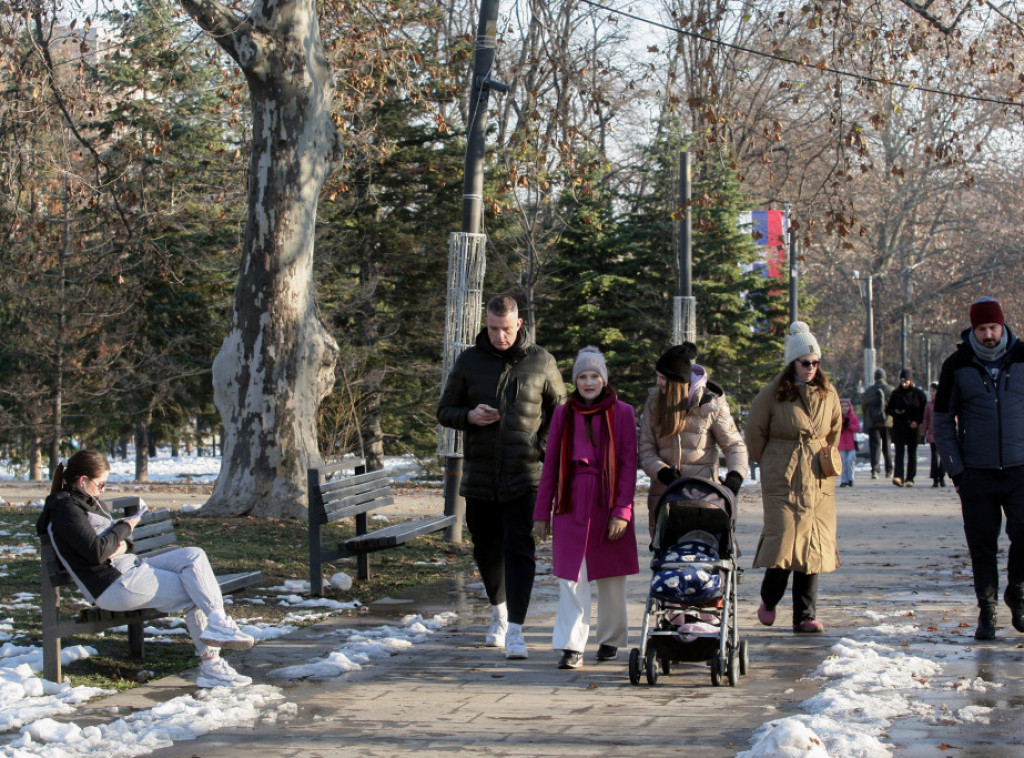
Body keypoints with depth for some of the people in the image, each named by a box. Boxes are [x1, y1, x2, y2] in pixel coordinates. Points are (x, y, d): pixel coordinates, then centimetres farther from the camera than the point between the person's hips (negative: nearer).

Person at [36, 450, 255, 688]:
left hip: (129, 566, 10)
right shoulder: (66, 509, -13)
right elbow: (96, 552, -23)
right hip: (113, 586, -10)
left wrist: (122, 544, -4)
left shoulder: (89, 501, 19)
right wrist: (124, 528, -8)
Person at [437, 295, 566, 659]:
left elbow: (560, 410, 12)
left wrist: (545, 445, -5)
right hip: (479, 475, 3)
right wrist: (470, 416, -12)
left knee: (519, 549, -13)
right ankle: (499, 612, 37)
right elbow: (445, 410, 10)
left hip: (524, 475, -3)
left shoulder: (540, 361, 2)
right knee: (486, 549, 14)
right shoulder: (469, 361, 5)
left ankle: (515, 629, -14)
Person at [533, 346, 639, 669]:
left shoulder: (622, 413, 2)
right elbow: (551, 464, 10)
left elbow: (629, 464, -1)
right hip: (571, 504, 1)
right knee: (571, 576, -7)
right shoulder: (563, 414, 7)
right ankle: (571, 647, -8)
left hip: (608, 504, -1)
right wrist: (542, 513, 8)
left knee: (611, 577, 8)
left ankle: (611, 639, 24)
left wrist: (622, 511, -10)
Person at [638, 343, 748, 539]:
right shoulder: (654, 401, 7)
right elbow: (646, 449, 6)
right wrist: (661, 471, -15)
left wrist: (735, 474, -16)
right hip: (663, 492, 3)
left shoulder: (710, 403, -1)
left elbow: (734, 444, 4)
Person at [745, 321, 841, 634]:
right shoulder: (772, 393, -3)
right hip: (782, 481, -3)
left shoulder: (828, 394, 8)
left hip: (819, 482, 4)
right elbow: (753, 432, 6)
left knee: (814, 546, 0)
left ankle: (805, 616, 6)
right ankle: (769, 599, 13)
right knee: (783, 539, -12)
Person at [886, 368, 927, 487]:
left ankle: (910, 479, 10)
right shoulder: (896, 394, 6)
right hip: (899, 428, 0)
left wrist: (917, 421, -11)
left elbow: (925, 411, 4)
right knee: (899, 453, -11)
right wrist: (895, 412, -11)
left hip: (913, 428, 0)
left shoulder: (918, 394, 2)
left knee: (912, 455, 5)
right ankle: (898, 476, -21)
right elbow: (888, 409, 11)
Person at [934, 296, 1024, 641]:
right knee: (982, 546, 2)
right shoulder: (957, 366, 1)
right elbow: (943, 422, 6)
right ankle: (987, 611, 15)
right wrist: (955, 469, -2)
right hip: (976, 472, 0)